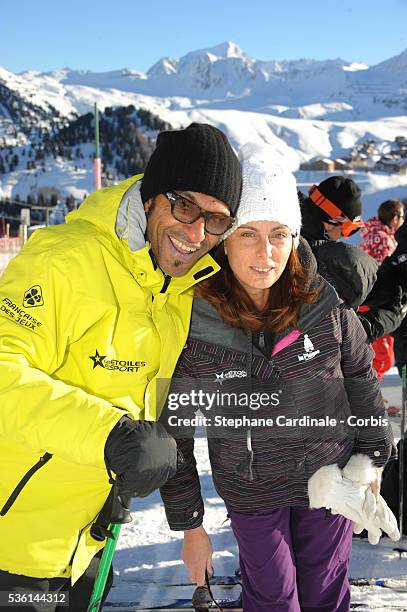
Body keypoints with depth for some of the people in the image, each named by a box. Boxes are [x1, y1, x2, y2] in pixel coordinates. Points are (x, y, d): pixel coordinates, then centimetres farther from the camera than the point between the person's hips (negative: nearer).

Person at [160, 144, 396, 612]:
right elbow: (174, 432, -9)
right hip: (250, 493, -1)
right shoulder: (191, 323, -20)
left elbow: (359, 374, 2)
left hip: (329, 476, 2)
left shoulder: (322, 303, -16)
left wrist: (372, 455, 8)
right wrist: (189, 524, -3)